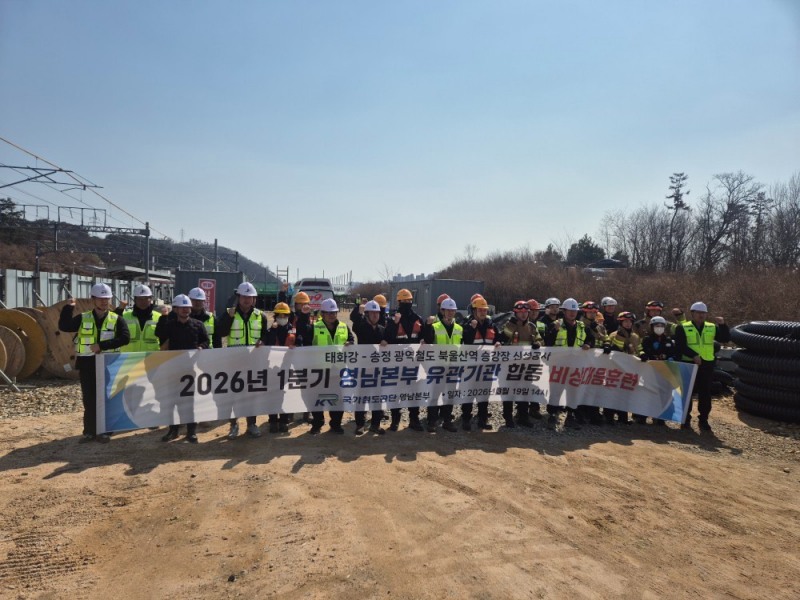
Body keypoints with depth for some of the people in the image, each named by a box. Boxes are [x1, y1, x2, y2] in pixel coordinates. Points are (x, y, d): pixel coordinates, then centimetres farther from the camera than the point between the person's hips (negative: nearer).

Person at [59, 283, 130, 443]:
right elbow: (64, 326, -7)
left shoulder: (116, 319, -1)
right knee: (89, 399, 8)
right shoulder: (82, 318, 5)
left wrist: (102, 345, -20)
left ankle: (103, 431, 14)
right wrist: (68, 308, -13)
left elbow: (125, 338, -13)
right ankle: (89, 431, 17)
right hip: (87, 364, 1)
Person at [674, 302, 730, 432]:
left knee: (705, 394, 6)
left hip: (707, 365, 3)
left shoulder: (712, 327, 11)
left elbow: (725, 339, 2)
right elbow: (680, 346, -10)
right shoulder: (683, 328, -1)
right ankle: (686, 419, 13)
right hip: (689, 364, -3)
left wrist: (723, 325, -11)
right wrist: (693, 355, -22)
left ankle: (703, 420, 16)